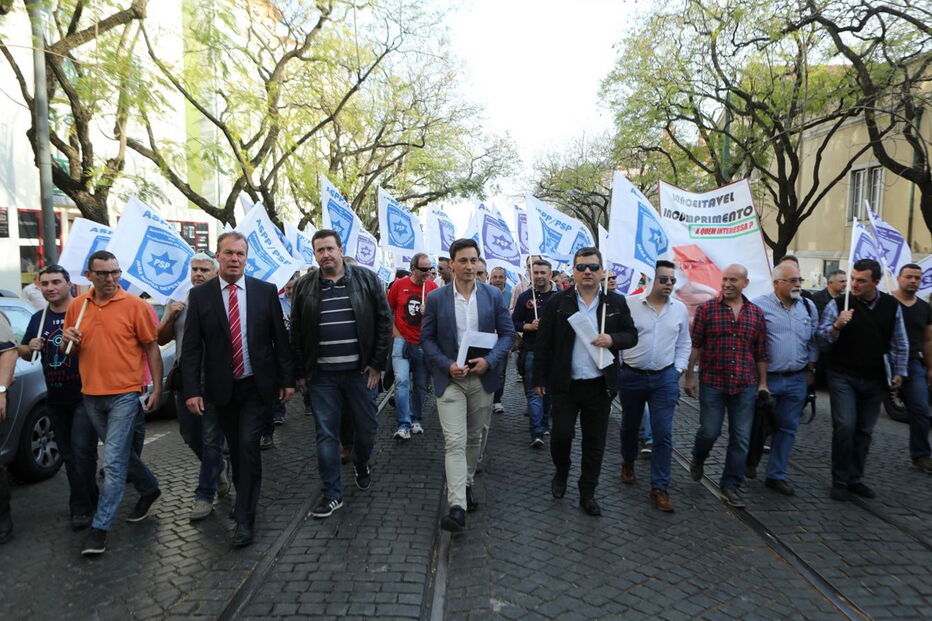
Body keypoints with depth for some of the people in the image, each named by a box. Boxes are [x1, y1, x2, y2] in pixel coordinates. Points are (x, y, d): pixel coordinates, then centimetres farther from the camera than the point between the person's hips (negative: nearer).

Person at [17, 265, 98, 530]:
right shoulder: (38, 318, 9)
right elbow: (22, 352, 18)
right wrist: (30, 348, -5)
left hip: (85, 396, -6)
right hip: (55, 399, 6)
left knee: (82, 452, -8)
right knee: (69, 456, 14)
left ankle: (81, 506, 6)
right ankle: (83, 505, 27)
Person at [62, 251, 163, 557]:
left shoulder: (135, 305, -8)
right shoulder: (76, 306, 6)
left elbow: (152, 348, -4)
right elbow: (69, 350, 16)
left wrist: (157, 388, -8)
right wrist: (67, 342, -8)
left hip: (125, 395, -5)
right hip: (91, 395, 6)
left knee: (113, 462, -4)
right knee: (121, 452, 20)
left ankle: (100, 527, 5)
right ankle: (149, 489, 42)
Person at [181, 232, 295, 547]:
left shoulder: (266, 291, -2)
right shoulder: (200, 295, -2)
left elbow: (280, 338, 1)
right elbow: (191, 347, -3)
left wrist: (288, 379, 0)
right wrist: (192, 390, -9)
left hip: (258, 385, -1)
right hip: (222, 387, 2)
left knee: (248, 444, -8)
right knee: (235, 448, 14)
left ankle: (245, 518, 3)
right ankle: (245, 498, 37)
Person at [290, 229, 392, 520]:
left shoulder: (367, 279, -1)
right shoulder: (304, 287, 5)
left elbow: (384, 321, -1)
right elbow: (296, 332, 8)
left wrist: (378, 363, -5)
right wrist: (301, 372, 4)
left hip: (360, 370, -1)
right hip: (322, 374, 1)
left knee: (366, 427, 10)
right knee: (326, 434, 5)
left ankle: (361, 465, 41)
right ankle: (331, 494, 17)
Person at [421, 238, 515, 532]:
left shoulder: (493, 295, 0)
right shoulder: (436, 298, -3)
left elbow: (507, 333, 3)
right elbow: (427, 339, 0)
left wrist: (490, 360, -14)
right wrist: (447, 365, -14)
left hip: (482, 377, 2)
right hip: (449, 378, -2)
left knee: (474, 437, 17)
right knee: (454, 441, -9)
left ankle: (466, 484, 38)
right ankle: (458, 506, -10)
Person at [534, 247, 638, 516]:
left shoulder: (616, 303, 3)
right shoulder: (558, 302, -3)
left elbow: (632, 335, 9)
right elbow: (543, 342, 0)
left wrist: (613, 339, -14)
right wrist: (539, 378, -1)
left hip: (600, 385, 2)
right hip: (565, 384, -1)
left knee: (595, 443, 9)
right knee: (561, 434, 3)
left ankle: (587, 494, 25)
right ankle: (561, 473, 34)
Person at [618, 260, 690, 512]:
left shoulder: (680, 309, 2)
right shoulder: (630, 303, -8)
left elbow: (684, 343, 10)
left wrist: (678, 370, 2)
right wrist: (616, 368, -4)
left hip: (665, 378, 1)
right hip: (631, 376, -1)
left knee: (663, 434, -3)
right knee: (629, 425, 18)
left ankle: (659, 488, 6)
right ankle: (628, 463, 44)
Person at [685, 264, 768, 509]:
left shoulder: (757, 313, 6)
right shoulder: (706, 308, -2)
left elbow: (761, 352, 9)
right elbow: (695, 345, -2)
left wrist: (763, 382, 7)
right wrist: (689, 376, -4)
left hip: (745, 386, 3)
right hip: (712, 383, -2)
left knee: (741, 438, 6)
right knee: (709, 431, 2)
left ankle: (731, 485, 21)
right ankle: (698, 458, 35)